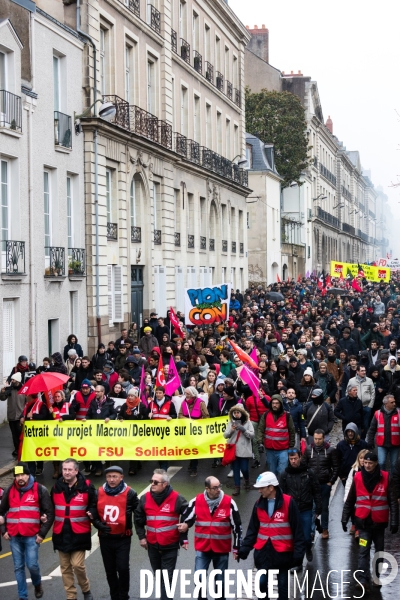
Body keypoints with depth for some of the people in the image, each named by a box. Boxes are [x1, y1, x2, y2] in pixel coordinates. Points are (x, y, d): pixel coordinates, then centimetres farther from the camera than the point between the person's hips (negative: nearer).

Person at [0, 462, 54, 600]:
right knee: (18, 567, 6)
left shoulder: (40, 490, -4)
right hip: (14, 536, 3)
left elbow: (50, 513, -2)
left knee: (32, 565, -6)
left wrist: (42, 533, -7)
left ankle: (37, 584, 25)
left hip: (32, 536, -3)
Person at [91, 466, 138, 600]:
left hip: (123, 538, -3)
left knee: (122, 568, -7)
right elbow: (94, 513, 9)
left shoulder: (130, 493, -7)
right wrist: (99, 525, -7)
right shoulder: (99, 493, 2)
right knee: (110, 570, 12)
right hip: (105, 538, 3)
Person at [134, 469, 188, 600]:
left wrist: (183, 539, -3)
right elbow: (138, 519, 12)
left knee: (167, 577, -2)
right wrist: (141, 537, 6)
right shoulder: (145, 498, -2)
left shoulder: (176, 499, -13)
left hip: (170, 546, -4)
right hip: (152, 545, 4)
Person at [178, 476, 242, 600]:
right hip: (202, 548, 0)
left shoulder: (229, 503, -10)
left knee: (220, 580, 11)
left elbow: (237, 527, -2)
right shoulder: (196, 501, -7)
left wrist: (236, 548, 0)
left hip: (222, 548, 0)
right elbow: (186, 519, 9)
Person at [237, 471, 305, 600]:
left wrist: (298, 552, -12)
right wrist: (244, 548, 1)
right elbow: (252, 529, 9)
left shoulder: (288, 503, -12)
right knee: (262, 582, 4)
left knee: (282, 585, 9)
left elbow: (298, 530, -10)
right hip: (263, 551, 4)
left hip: (283, 552, -4)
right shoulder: (259, 504, 3)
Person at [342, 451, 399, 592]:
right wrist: (344, 519, 7)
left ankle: (376, 576, 28)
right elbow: (349, 501, 7)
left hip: (379, 522, 1)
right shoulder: (357, 477, -2)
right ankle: (363, 580, -16)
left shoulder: (385, 478, -6)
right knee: (363, 551, -10)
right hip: (363, 522, 0)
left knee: (380, 551, 13)